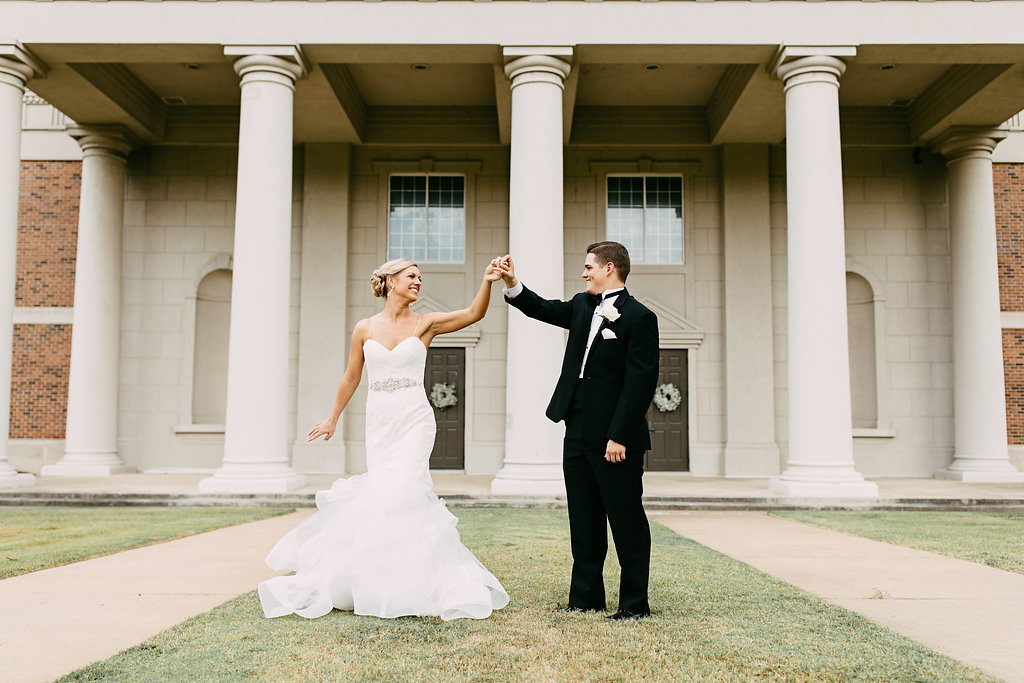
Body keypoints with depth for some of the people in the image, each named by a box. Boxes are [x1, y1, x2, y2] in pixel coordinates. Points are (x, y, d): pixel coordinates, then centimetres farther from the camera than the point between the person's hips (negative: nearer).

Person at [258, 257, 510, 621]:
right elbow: (351, 378, 16)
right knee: (383, 496, 1)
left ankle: (409, 585, 1)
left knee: (401, 493, -13)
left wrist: (487, 281, -25)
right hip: (378, 422, 2)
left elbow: (474, 314, -9)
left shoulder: (425, 324, 3)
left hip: (414, 420, -2)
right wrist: (332, 419, 22)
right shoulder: (365, 329, 7)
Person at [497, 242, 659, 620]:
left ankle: (635, 603, 12)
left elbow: (640, 383, -17)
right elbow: (544, 309, 26)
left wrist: (619, 436, -20)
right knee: (584, 519, 14)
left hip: (614, 438, -8)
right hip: (578, 433, 8)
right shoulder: (583, 306, 12)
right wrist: (512, 285, 9)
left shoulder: (639, 317, -12)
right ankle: (586, 598, 24)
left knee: (626, 520, 2)